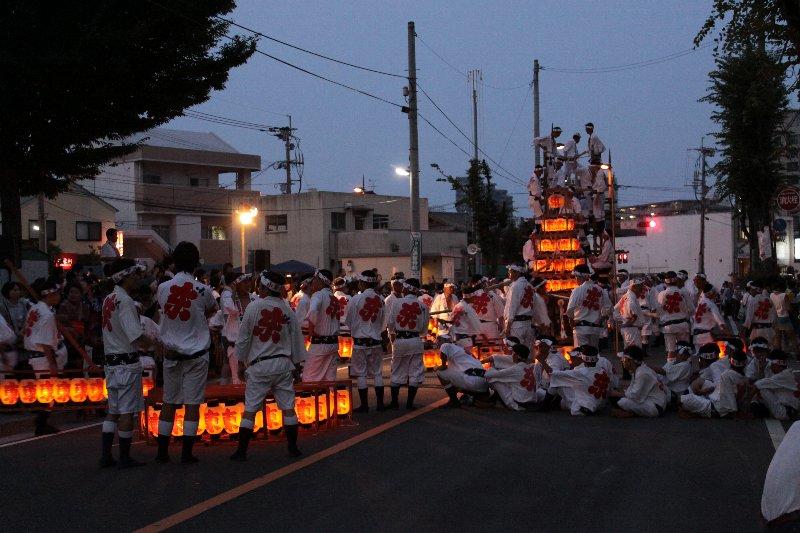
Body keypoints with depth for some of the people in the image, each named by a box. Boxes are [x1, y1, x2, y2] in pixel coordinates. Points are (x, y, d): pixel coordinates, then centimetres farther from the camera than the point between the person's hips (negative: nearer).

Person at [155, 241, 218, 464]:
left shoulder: (163, 288, -2)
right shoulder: (203, 290, -8)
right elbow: (212, 310, 10)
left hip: (171, 353, 3)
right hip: (196, 354, -3)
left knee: (169, 402, 11)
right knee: (193, 403, 1)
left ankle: (162, 451, 14)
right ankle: (186, 453, 1)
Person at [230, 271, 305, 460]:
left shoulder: (253, 307, -6)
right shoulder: (287, 309, 1)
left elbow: (243, 338, 0)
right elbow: (296, 338, 8)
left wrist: (242, 361, 12)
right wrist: (296, 363, 17)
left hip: (259, 365, -2)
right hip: (284, 363, 2)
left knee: (250, 409, 2)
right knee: (288, 407, 8)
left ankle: (241, 450, 3)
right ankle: (293, 447, 11)